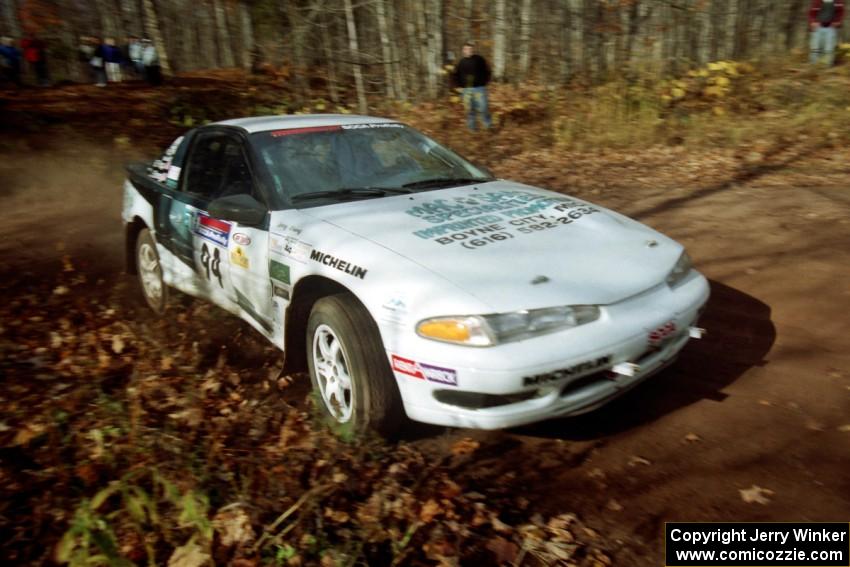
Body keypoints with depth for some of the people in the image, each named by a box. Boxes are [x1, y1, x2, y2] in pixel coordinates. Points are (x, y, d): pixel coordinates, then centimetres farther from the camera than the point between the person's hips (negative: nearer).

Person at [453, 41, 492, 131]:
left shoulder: (479, 59, -2)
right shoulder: (461, 62, 6)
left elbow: (487, 71, 5)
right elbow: (456, 74, 15)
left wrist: (484, 82, -2)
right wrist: (460, 84, 4)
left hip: (479, 88, -3)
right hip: (467, 89, 3)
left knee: (483, 107, -8)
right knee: (469, 109, 6)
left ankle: (488, 125, 8)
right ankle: (471, 127, 18)